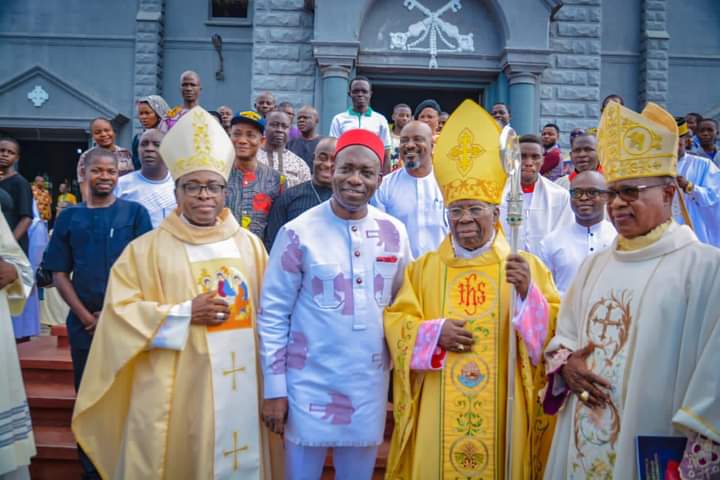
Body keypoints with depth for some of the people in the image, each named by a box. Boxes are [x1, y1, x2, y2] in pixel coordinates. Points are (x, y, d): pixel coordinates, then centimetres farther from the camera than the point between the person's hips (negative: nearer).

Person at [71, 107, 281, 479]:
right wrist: (186, 313, -14)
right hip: (175, 389, -2)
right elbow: (121, 310, -6)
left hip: (240, 383, 3)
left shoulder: (249, 244, 6)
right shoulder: (147, 248, -2)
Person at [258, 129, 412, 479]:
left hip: (370, 385, 3)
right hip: (310, 384, -3)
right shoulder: (298, 233, -10)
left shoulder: (394, 233, 0)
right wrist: (274, 388, -7)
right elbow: (272, 314, -7)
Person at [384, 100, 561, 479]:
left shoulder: (527, 265, 2)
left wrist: (528, 293, -21)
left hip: (502, 412, -1)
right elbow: (396, 322, 3)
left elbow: (555, 331, -5)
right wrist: (434, 332, -14)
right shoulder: (424, 267, 6)